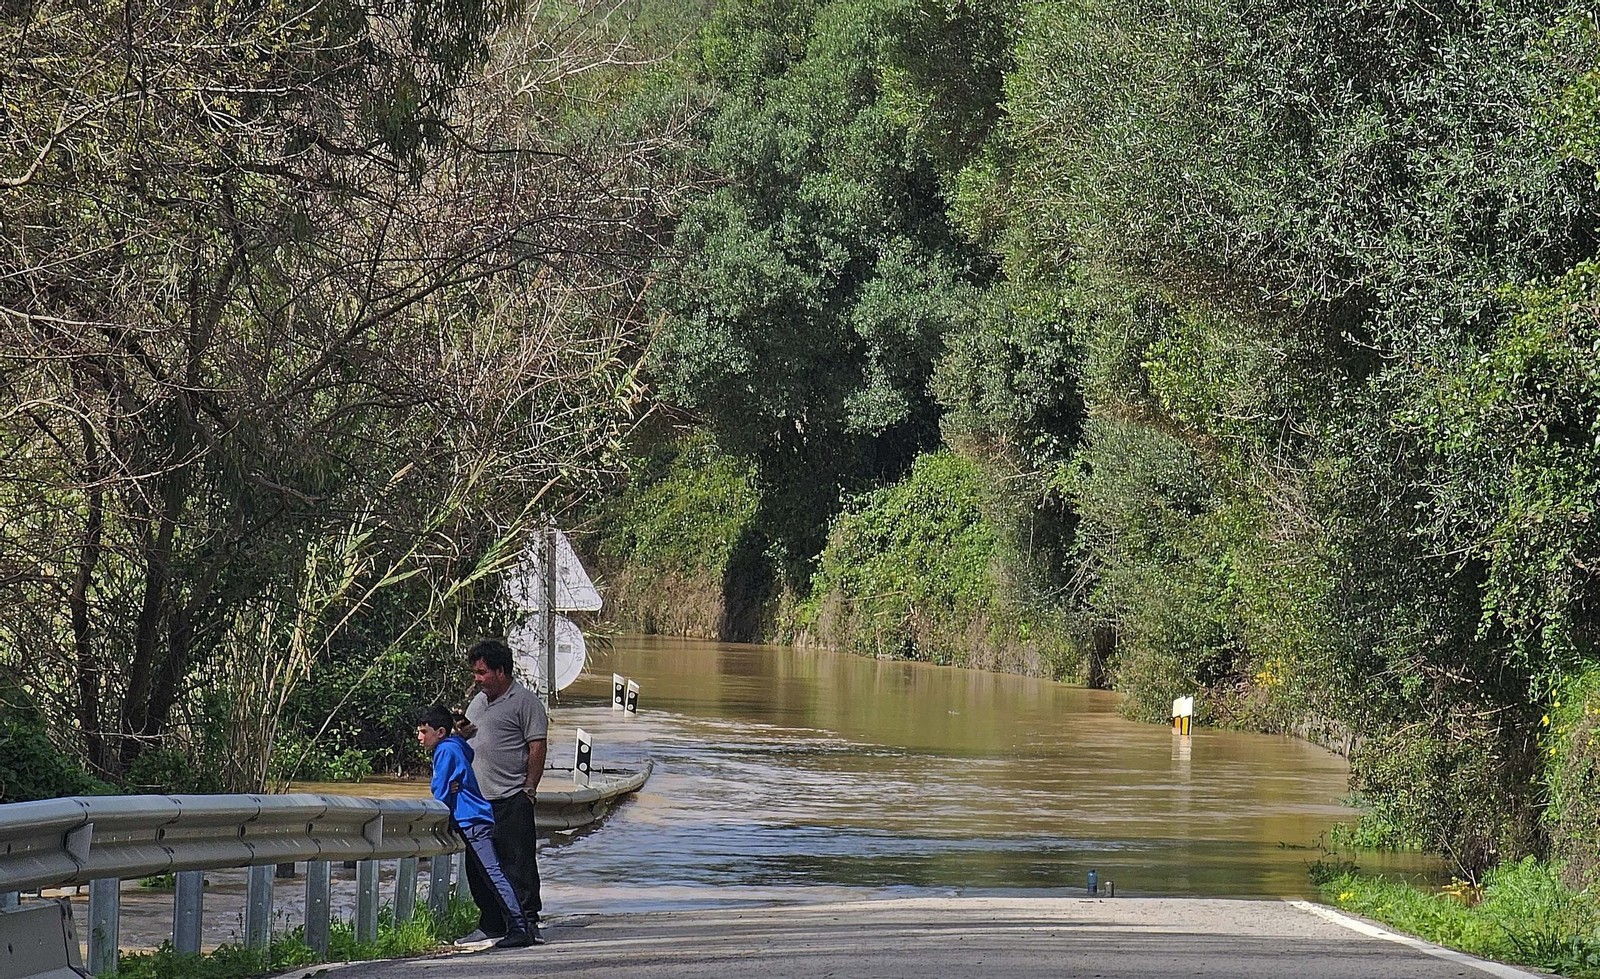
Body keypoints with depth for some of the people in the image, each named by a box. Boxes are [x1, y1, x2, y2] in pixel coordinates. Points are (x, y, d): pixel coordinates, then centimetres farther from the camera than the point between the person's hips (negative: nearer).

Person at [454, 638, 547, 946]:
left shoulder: (525, 701, -4)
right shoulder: (478, 701, 20)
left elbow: (537, 748, -8)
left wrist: (528, 789, -13)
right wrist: (461, 732, 4)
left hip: (511, 800, -8)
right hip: (477, 799, 8)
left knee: (517, 860, -8)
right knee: (479, 864, 9)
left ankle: (528, 922, -5)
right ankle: (491, 923, 17)